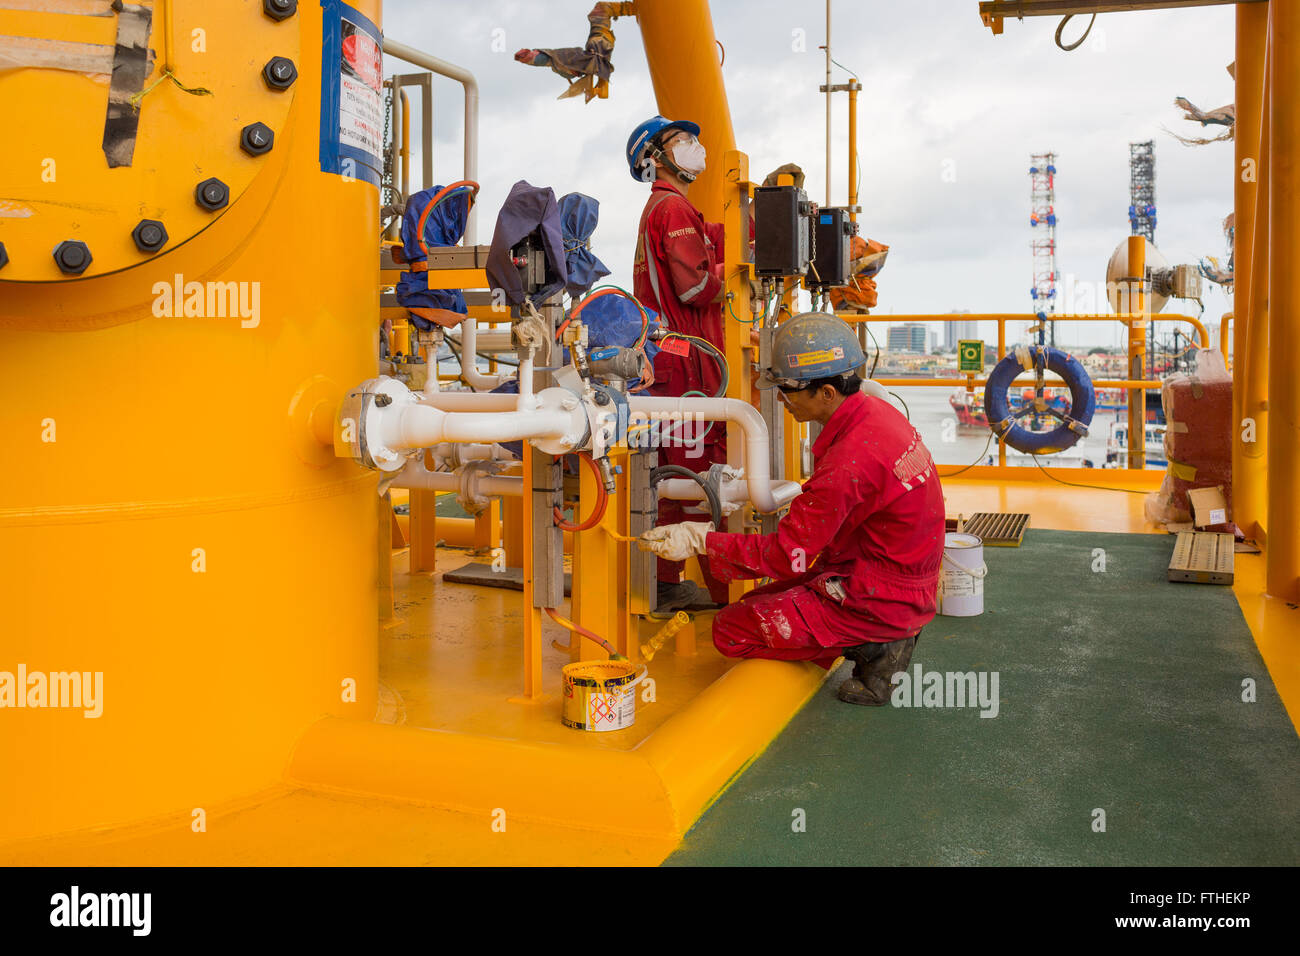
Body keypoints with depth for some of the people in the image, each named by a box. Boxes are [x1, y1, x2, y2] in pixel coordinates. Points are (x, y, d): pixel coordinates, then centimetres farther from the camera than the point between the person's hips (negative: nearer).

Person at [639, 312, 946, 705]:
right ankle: (885, 636, 9)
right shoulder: (877, 413, 1)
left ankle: (871, 648, -4)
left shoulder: (850, 460, -29)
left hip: (876, 597, -10)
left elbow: (788, 554, -23)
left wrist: (701, 539, -19)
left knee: (732, 629, -6)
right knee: (755, 603, 18)